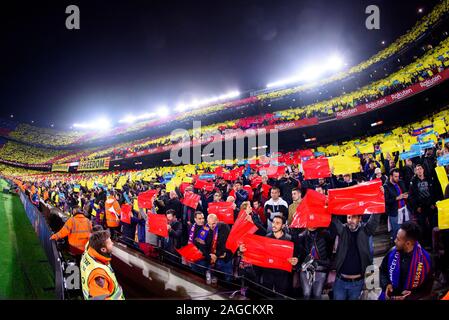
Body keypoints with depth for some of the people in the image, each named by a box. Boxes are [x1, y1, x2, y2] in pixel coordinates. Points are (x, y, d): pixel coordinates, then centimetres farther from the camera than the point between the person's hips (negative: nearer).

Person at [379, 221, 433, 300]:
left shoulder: (424, 259, -11)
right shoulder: (393, 252, -5)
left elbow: (428, 288, 0)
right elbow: (382, 270, 12)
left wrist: (412, 296, -13)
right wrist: (386, 284, -5)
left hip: (411, 298, -1)